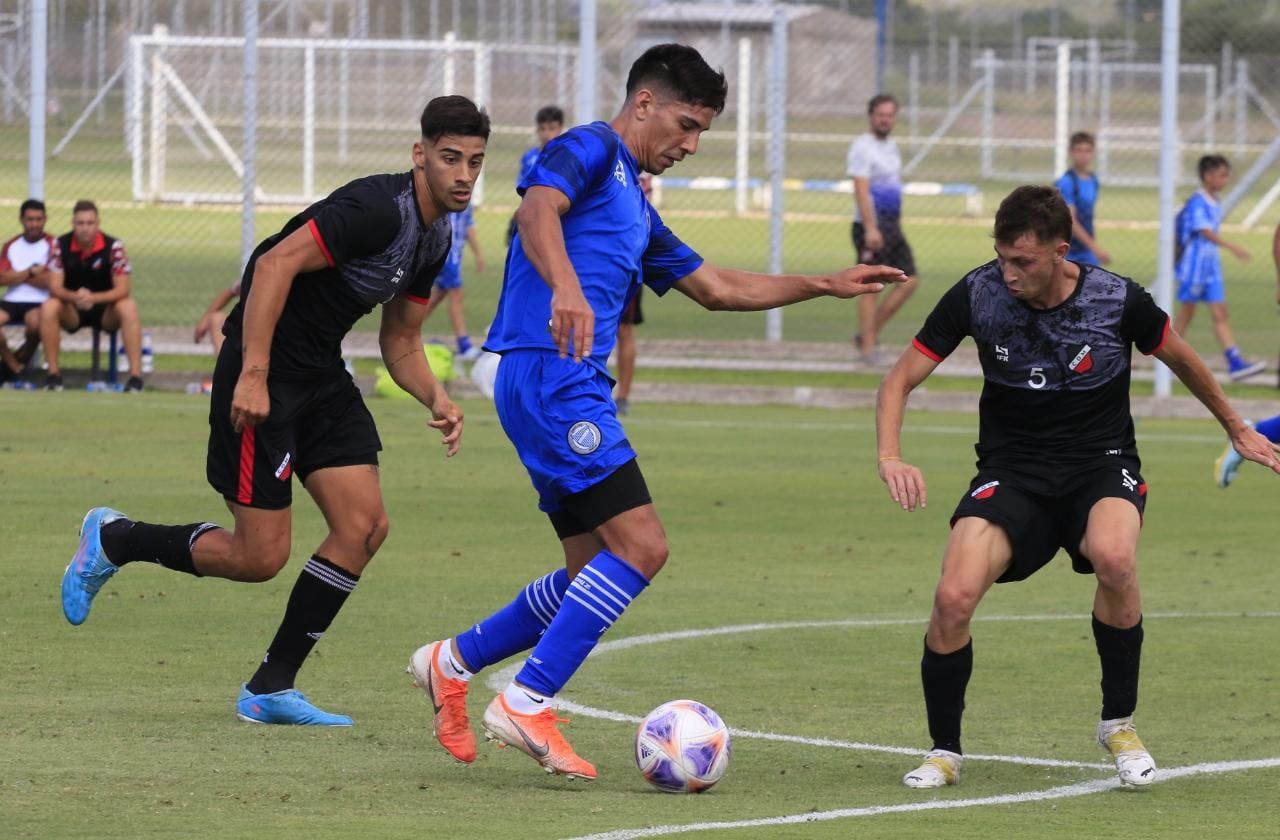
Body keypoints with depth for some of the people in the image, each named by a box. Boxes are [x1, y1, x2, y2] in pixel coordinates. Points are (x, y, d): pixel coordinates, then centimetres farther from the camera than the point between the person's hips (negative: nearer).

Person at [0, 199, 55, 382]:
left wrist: (16, 275, -2)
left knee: (35, 321, -38)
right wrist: (30, 273, -8)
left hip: (39, 303, -3)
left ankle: (22, 359, -4)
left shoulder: (52, 245, 1)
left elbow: (50, 281, -9)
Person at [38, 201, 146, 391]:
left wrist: (93, 298, -34)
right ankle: (53, 374, -21)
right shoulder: (61, 245, -11)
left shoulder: (113, 246, -15)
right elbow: (55, 288, -12)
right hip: (72, 311, 1)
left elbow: (123, 290, -17)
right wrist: (74, 296, -35)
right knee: (48, 308, -29)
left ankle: (135, 374, -30)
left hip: (105, 310, -1)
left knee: (129, 308, -32)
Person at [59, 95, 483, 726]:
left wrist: (435, 399, -1)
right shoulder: (377, 209, -21)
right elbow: (277, 263, -26)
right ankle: (112, 540, 18)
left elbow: (400, 341, 19)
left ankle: (270, 689, 6)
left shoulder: (434, 240, 9)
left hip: (321, 376, 9)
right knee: (260, 556, -6)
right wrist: (252, 375, -29)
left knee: (364, 526, -2)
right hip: (264, 372, -9)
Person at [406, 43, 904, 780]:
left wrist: (826, 285, 32)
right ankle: (527, 706, -15)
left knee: (597, 576, 11)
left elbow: (717, 288, 35)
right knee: (640, 547, -15)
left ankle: (453, 663, 20)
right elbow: (538, 208, -23)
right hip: (551, 376, -10)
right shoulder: (590, 152, -1)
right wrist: (566, 288, -40)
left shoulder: (637, 209, 27)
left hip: (579, 388, 10)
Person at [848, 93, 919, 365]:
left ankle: (869, 335, 11)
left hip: (892, 227, 9)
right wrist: (870, 228, -27)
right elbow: (861, 190, -19)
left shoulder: (891, 147, 16)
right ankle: (868, 347, 0)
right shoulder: (862, 148, -11)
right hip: (871, 227, -9)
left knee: (910, 281, 4)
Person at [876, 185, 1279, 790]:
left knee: (1113, 557, -37)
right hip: (1012, 469, 1)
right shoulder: (977, 296, -10)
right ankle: (944, 751, 1)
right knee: (953, 598, -25)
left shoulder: (1119, 301, -12)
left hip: (1102, 463, -1)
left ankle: (1119, 724, -12)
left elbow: (1180, 358, 9)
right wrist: (890, 456, -22)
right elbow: (900, 380, -3)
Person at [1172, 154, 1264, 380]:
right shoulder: (1197, 203, -16)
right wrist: (1232, 247, -36)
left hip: (1211, 265, 7)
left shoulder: (1215, 204, 10)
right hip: (1194, 266, -7)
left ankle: (1234, 361, -9)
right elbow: (1206, 232, -27)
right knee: (1186, 313, 3)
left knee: (1220, 313, -1)